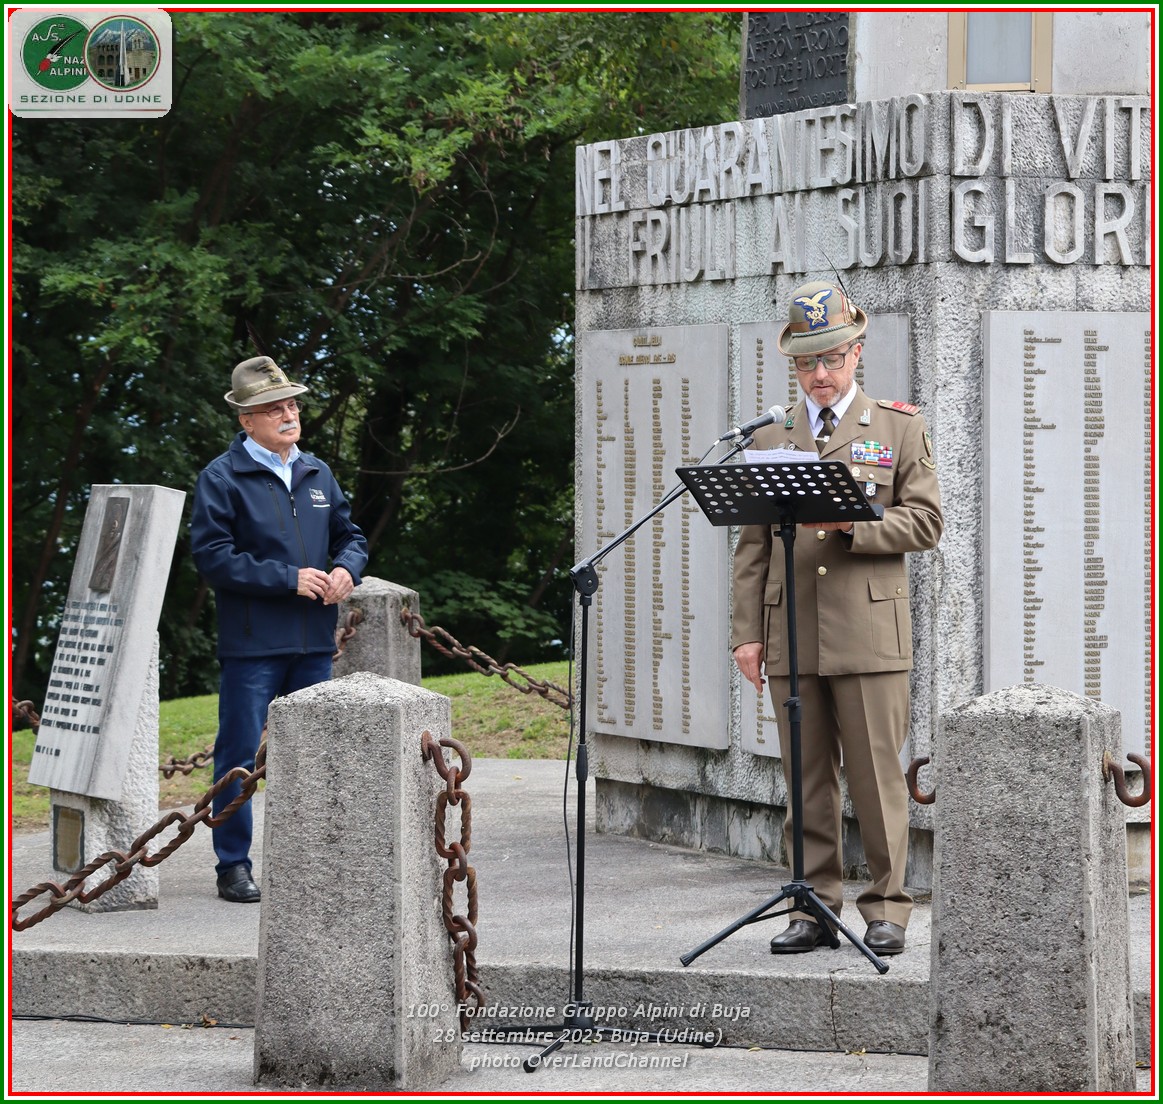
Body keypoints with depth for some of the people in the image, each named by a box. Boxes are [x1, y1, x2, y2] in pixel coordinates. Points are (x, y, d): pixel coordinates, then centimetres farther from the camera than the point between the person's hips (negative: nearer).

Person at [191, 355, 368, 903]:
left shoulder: (317, 474, 14)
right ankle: (233, 865, 5)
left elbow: (350, 535, 23)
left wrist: (346, 568, -1)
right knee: (241, 756, -3)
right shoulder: (222, 478, -5)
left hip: (314, 642, 6)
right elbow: (213, 555, -13)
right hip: (251, 643, -6)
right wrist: (288, 579, -15)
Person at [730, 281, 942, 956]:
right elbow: (752, 544, 13)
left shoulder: (901, 429, 8)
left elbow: (926, 523, 1)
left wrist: (850, 523, -14)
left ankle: (887, 911, 3)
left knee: (877, 779, -3)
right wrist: (747, 633, 5)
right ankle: (814, 908, 10)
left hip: (871, 634, -3)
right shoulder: (770, 437, 15)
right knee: (806, 781, 4)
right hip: (791, 638, 3)